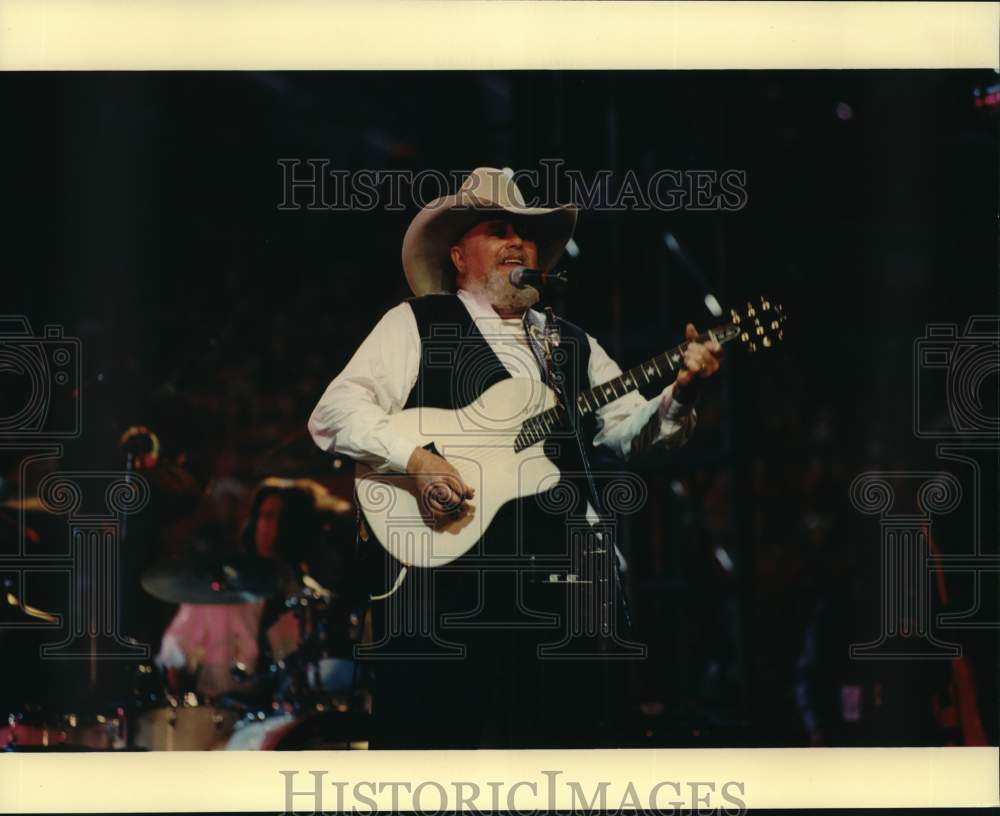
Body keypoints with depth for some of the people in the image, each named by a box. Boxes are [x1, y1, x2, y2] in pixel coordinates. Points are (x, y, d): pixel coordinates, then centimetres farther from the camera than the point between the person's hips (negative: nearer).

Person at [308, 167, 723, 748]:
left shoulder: (572, 345, 24)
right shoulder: (416, 325, 9)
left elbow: (631, 429, 13)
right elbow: (333, 415, -2)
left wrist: (679, 395, -8)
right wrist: (415, 459, -17)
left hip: (559, 577, 4)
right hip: (449, 570, -4)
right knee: (436, 732, -7)